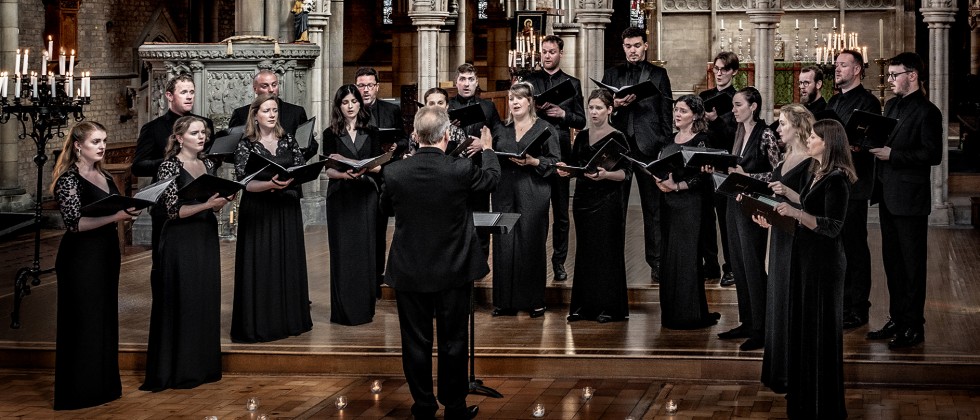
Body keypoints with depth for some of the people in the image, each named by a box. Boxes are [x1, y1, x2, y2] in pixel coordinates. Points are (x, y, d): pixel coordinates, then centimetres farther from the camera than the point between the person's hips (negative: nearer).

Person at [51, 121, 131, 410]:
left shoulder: (104, 176, 11)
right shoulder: (69, 179, -12)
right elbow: (74, 223, -21)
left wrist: (128, 210, 4)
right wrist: (114, 216, -27)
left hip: (106, 253, 8)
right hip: (81, 258, -8)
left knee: (105, 318, 13)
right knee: (82, 323, -2)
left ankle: (103, 385, 23)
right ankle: (79, 392, 7)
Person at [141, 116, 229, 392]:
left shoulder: (207, 165, 11)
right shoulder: (170, 167, -9)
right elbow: (174, 210, -15)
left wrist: (221, 201, -3)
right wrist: (206, 204, -23)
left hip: (206, 238, 7)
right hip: (181, 241, -7)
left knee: (207, 301, 9)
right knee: (182, 302, -3)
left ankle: (204, 366, 18)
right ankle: (180, 370, 5)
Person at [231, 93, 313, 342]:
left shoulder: (288, 141, 8)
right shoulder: (246, 146, -3)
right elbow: (245, 183, -12)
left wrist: (286, 182, -17)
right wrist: (271, 184, -27)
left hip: (287, 211, 4)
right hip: (258, 212, -3)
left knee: (288, 262, 7)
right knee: (260, 265, -3)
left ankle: (289, 319, 17)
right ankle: (257, 324, 4)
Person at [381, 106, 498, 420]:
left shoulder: (395, 173, -12)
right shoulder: (461, 170, -17)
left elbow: (386, 208, 8)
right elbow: (492, 177, 7)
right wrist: (487, 148, 26)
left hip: (409, 273, 1)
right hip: (453, 274, -1)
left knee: (416, 342, 11)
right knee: (453, 342, 12)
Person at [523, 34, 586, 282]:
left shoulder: (572, 84, 9)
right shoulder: (529, 81, 8)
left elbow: (581, 122, 7)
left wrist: (563, 114, -11)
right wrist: (535, 108, -13)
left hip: (560, 152, 0)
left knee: (561, 211, 4)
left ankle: (559, 261, 11)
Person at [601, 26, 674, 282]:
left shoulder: (658, 75, 7)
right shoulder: (612, 74, 14)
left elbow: (666, 113, 3)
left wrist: (665, 146, -5)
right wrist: (615, 105, -11)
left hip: (648, 146, -2)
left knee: (653, 207, 1)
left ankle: (656, 261, 6)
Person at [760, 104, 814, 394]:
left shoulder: (809, 163, -14)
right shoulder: (786, 159, 13)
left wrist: (786, 191, -31)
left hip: (797, 238, -9)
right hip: (780, 235, 9)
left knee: (792, 303, -4)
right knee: (778, 299, 13)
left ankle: (794, 373, 4)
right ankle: (778, 370, 23)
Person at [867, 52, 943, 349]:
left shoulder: (927, 112, -12)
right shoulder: (891, 105, 14)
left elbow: (933, 154, -18)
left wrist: (892, 154, -21)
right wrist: (872, 145, 0)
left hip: (910, 199, -9)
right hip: (888, 197, 9)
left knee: (912, 263, -1)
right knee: (892, 261, 14)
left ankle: (914, 327, 6)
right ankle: (897, 320, 24)